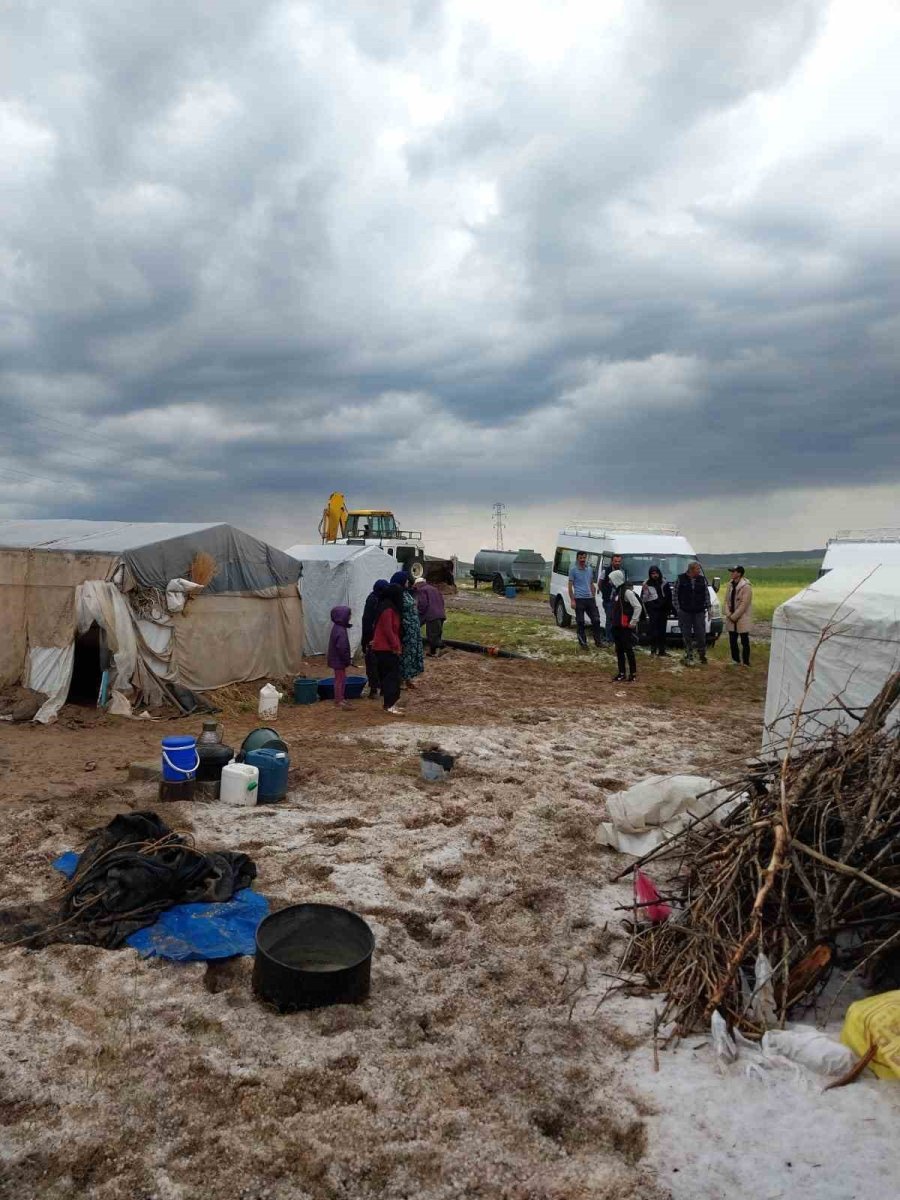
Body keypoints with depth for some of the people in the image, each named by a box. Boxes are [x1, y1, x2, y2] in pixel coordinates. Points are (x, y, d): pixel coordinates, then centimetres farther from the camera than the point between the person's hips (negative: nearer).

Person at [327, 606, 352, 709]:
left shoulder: (338, 628, 10)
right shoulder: (340, 631, -24)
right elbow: (341, 647, -27)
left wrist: (346, 659, 19)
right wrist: (346, 659, -19)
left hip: (338, 659, 10)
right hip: (339, 660, -10)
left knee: (342, 679, 18)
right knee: (339, 679, -2)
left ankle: (340, 699, 28)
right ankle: (338, 701, 6)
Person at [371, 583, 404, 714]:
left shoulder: (391, 608, 14)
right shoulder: (388, 610, -18)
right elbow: (388, 631, -21)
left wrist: (398, 645, 16)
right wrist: (396, 646, -15)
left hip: (387, 648, 10)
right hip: (386, 649, -10)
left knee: (387, 675, 13)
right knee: (392, 676, -8)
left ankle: (389, 704, 19)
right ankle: (390, 706, -7)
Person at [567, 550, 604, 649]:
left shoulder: (589, 569, 13)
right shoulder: (573, 570, -3)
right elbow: (570, 586, -5)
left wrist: (594, 597, 15)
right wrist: (572, 600, -11)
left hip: (590, 599, 5)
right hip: (579, 599, -5)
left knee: (596, 620, 4)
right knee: (580, 622, 1)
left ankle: (598, 641, 15)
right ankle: (583, 643, 9)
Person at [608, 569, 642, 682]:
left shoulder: (627, 592, -16)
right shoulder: (616, 591, 12)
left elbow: (638, 607, -19)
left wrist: (633, 622, -16)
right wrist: (614, 621, 13)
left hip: (626, 627, -9)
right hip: (617, 626, 9)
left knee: (628, 650, -3)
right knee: (619, 650, 11)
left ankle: (633, 674, 5)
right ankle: (621, 673, 19)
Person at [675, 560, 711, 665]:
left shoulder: (702, 579, 4)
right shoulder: (681, 579, -3)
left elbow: (706, 594, 10)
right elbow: (676, 594, 1)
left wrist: (708, 608, 6)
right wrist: (678, 608, -5)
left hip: (699, 612, 2)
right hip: (685, 612, -2)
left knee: (701, 635, 1)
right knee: (687, 636, 3)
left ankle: (702, 654, 20)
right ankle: (688, 657, 11)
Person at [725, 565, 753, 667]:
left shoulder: (746, 587, -14)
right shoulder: (731, 586, 10)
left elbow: (743, 605, -17)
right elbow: (727, 601, 10)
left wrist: (734, 616, -15)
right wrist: (728, 614, -4)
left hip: (742, 619, -7)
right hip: (731, 620, 7)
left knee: (744, 642, 0)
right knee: (732, 641, 12)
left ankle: (746, 662, 6)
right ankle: (735, 660, 23)